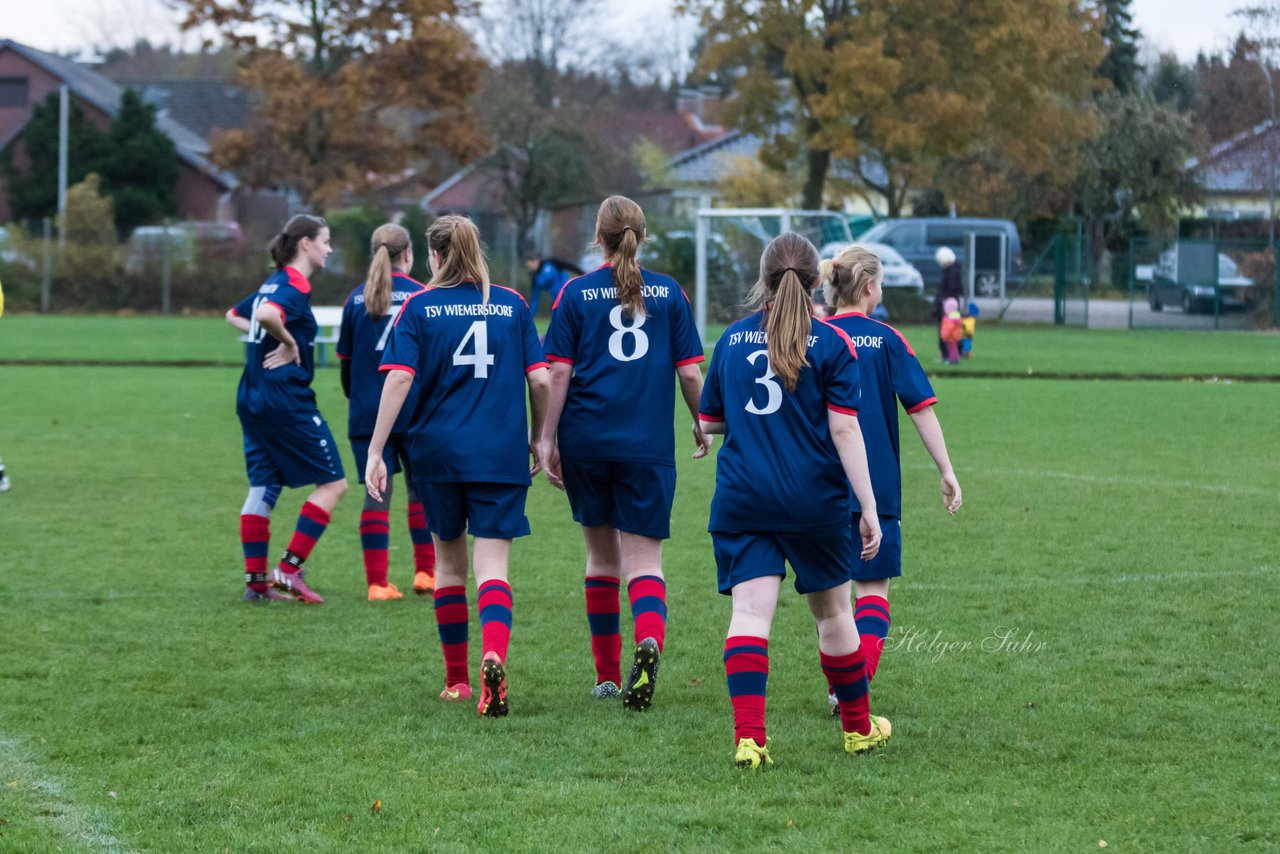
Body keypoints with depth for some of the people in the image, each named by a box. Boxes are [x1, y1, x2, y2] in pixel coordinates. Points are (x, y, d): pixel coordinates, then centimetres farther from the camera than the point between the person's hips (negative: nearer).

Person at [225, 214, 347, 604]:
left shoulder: (273, 283, 15)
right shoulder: (295, 286, -13)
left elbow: (234, 315, 29)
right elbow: (267, 314, -33)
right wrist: (289, 342, -17)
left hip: (253, 401, 9)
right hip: (287, 401, -9)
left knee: (262, 488, 10)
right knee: (332, 482, 0)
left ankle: (255, 579, 8)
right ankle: (290, 569, -5)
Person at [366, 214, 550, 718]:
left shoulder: (419, 307, 1)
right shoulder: (513, 305, 6)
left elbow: (400, 379, -9)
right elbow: (540, 380, 3)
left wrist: (375, 451, -8)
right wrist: (537, 441, 17)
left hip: (437, 451, 0)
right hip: (502, 456, 0)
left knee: (449, 561, 18)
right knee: (492, 566, -4)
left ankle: (456, 679, 25)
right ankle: (494, 657, -33)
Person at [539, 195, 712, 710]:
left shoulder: (575, 294, 2)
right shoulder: (669, 293, 5)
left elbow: (558, 373, -3)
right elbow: (691, 372, 4)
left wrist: (548, 439, 1)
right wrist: (702, 425, 20)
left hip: (586, 440, 1)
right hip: (649, 445, -1)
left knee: (602, 555, 16)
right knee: (643, 560, -2)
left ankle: (607, 675, 21)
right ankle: (649, 641, -33)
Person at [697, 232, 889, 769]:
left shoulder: (732, 340, 6)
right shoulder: (831, 344, -4)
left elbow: (709, 423, 13)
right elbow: (844, 431, -10)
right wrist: (869, 509, -9)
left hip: (742, 499, 1)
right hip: (815, 501, -1)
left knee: (749, 613, -5)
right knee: (833, 612, 14)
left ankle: (748, 736, -21)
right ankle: (858, 728, 30)